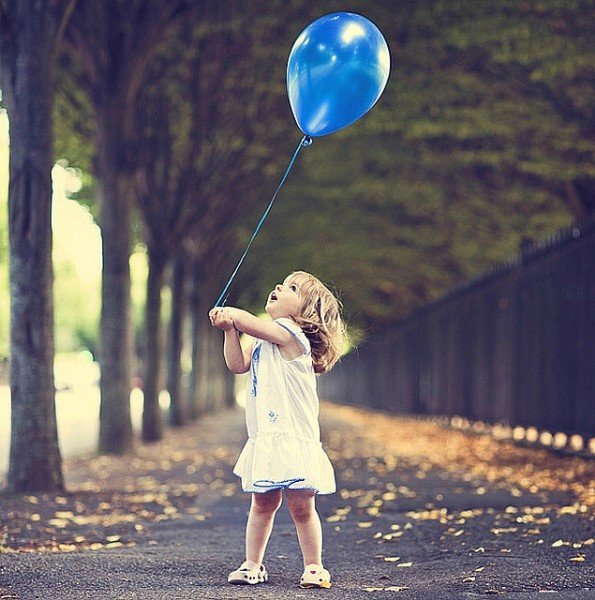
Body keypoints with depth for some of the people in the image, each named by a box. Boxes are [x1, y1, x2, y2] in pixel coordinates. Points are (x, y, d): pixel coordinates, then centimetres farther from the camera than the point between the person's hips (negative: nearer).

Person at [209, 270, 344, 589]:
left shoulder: (288, 332, -10)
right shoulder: (264, 339, 18)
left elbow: (248, 321, -16)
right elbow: (238, 364, 12)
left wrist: (228, 314, 4)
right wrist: (229, 329, 1)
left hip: (293, 440, -8)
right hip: (265, 440, 8)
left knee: (301, 507, -2)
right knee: (262, 504, 12)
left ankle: (314, 567, 10)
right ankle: (252, 565, 19)